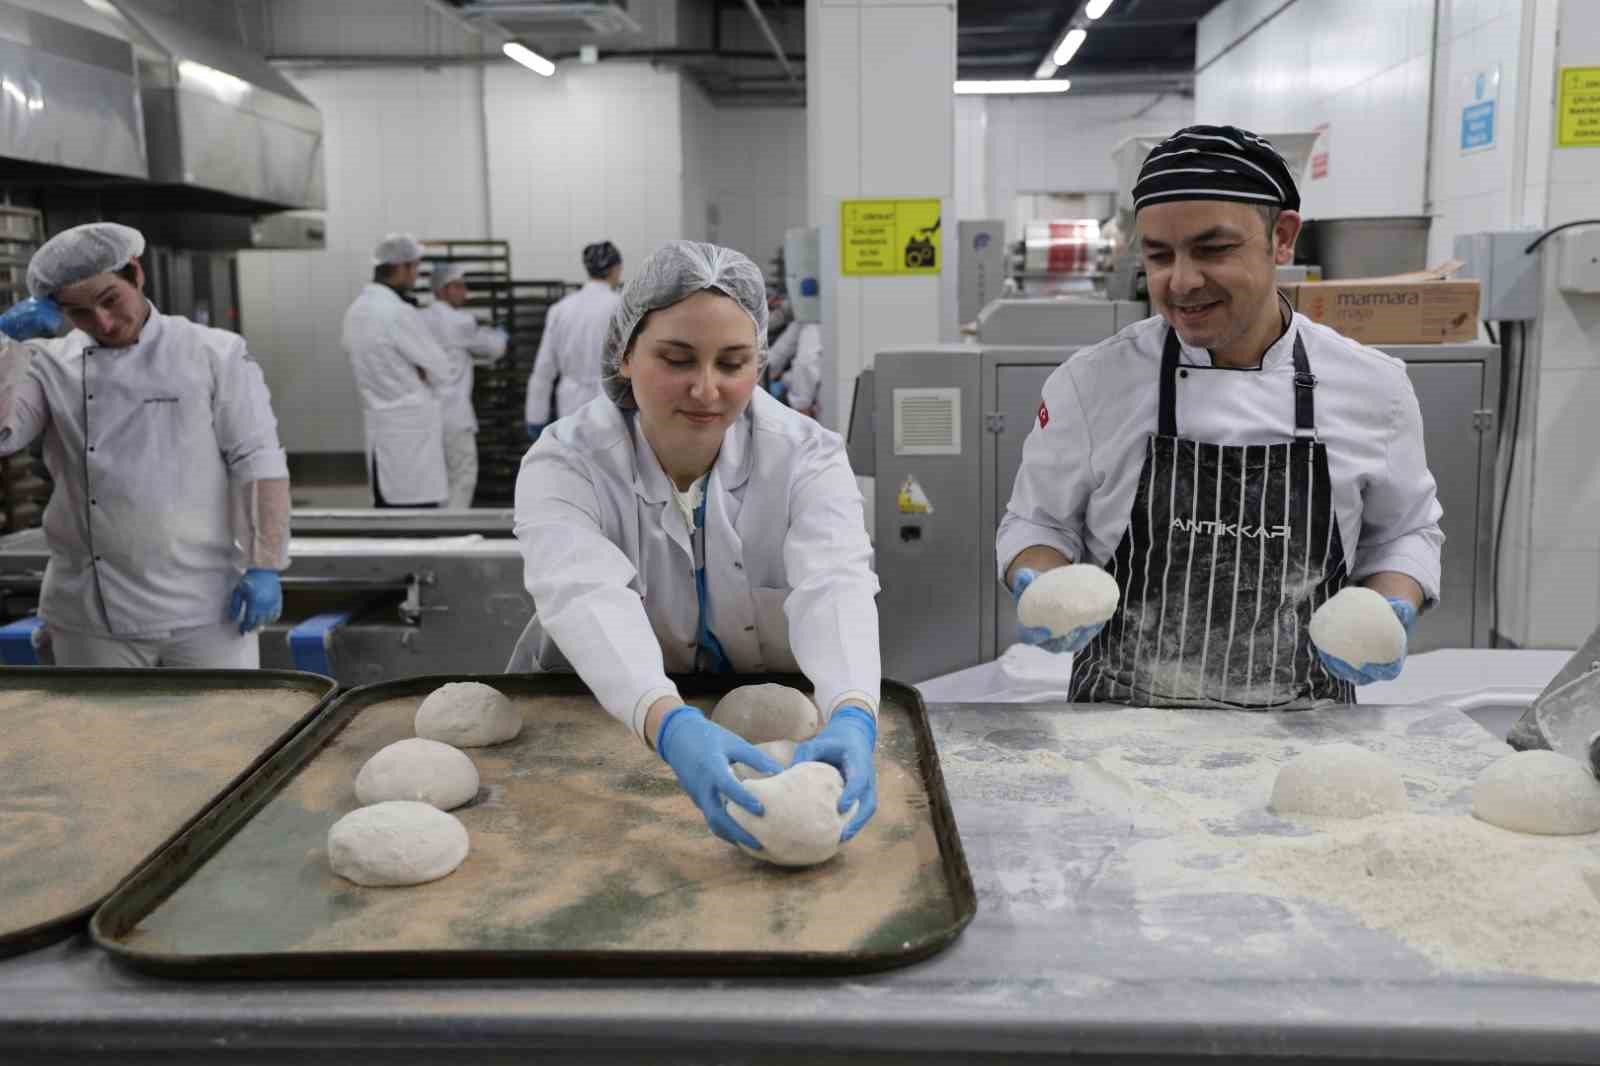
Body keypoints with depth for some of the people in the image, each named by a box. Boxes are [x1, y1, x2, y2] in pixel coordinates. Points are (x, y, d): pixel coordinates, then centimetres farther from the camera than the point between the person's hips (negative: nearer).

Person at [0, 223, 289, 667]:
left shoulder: (215, 354, -2)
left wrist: (265, 566, -12)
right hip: (91, 618, 3)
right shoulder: (50, 366, 5)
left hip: (203, 610, -3)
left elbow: (258, 463, -6)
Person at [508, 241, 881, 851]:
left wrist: (852, 716, -49)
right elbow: (584, 597, -32)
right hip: (602, 722, 0)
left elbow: (834, 587, -28)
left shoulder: (807, 458, -11)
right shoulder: (563, 464, -15)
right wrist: (670, 725, -51)